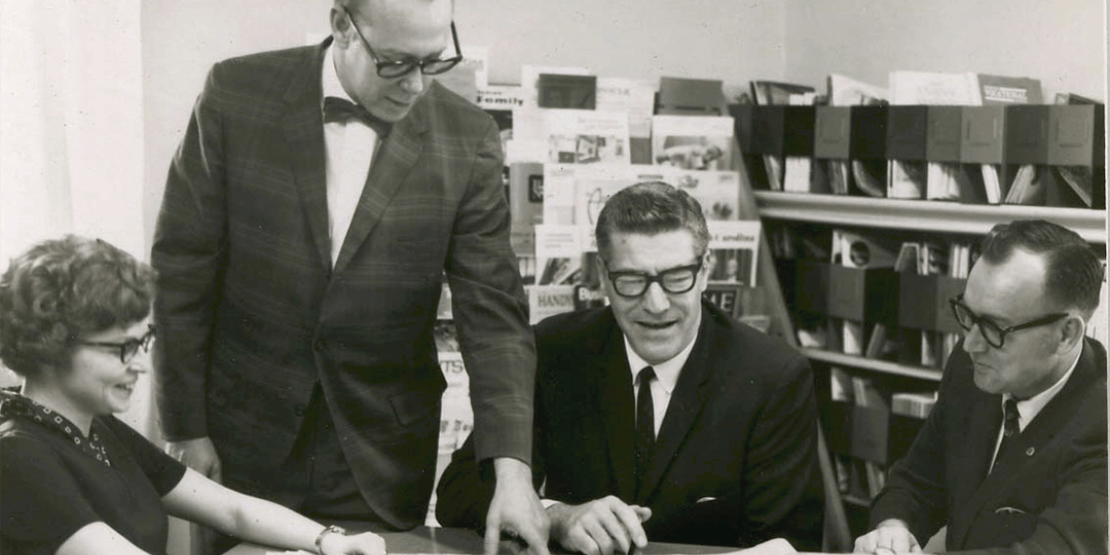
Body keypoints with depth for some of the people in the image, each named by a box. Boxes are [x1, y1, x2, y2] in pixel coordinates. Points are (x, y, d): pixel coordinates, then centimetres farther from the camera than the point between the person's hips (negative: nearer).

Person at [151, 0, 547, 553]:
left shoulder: (467, 138, -7)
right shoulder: (237, 95, -9)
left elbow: (493, 313, -9)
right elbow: (182, 270, -4)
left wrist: (513, 469, -19)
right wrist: (186, 427, -3)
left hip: (384, 461, 1)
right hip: (244, 442, 0)